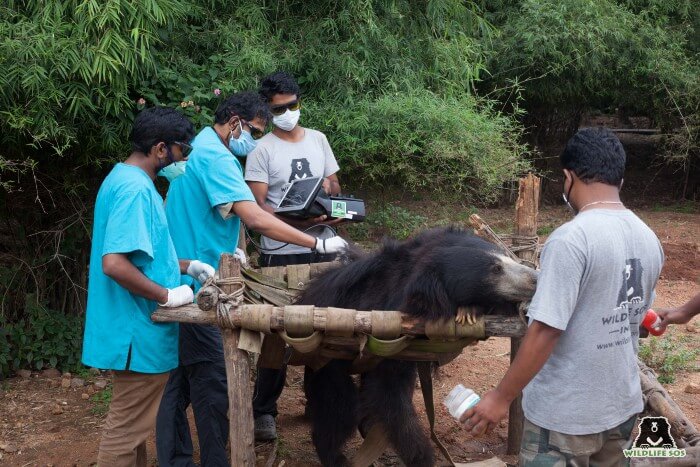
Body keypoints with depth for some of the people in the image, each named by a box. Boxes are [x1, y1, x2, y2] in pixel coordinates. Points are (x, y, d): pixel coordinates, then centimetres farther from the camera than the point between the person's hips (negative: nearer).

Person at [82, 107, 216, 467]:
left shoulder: (125, 179, 12)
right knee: (128, 429, -1)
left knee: (130, 420, 20)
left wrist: (188, 266, 14)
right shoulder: (135, 189, -21)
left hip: (134, 327, 11)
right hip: (138, 331, -11)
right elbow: (115, 263, -30)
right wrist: (167, 295, -20)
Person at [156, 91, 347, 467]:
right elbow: (255, 218, -27)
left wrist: (226, 249, 21)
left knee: (179, 379, 14)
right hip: (197, 286, -10)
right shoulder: (216, 157, -17)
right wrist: (318, 244, -24)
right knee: (213, 383, -4)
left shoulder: (198, 147, 15)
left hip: (180, 280, 10)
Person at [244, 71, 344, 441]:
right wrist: (299, 221, -25)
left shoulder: (318, 140, 10)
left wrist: (330, 187, -6)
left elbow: (334, 184, 19)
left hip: (322, 248, 5)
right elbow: (258, 207, -12)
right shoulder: (262, 150, -5)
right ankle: (263, 411, 6)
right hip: (281, 253, -4)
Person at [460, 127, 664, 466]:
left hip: (566, 414, -7)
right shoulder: (649, 240, 1)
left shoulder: (571, 239, -22)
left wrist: (501, 397, -15)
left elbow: (545, 332, -24)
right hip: (623, 405, 7)